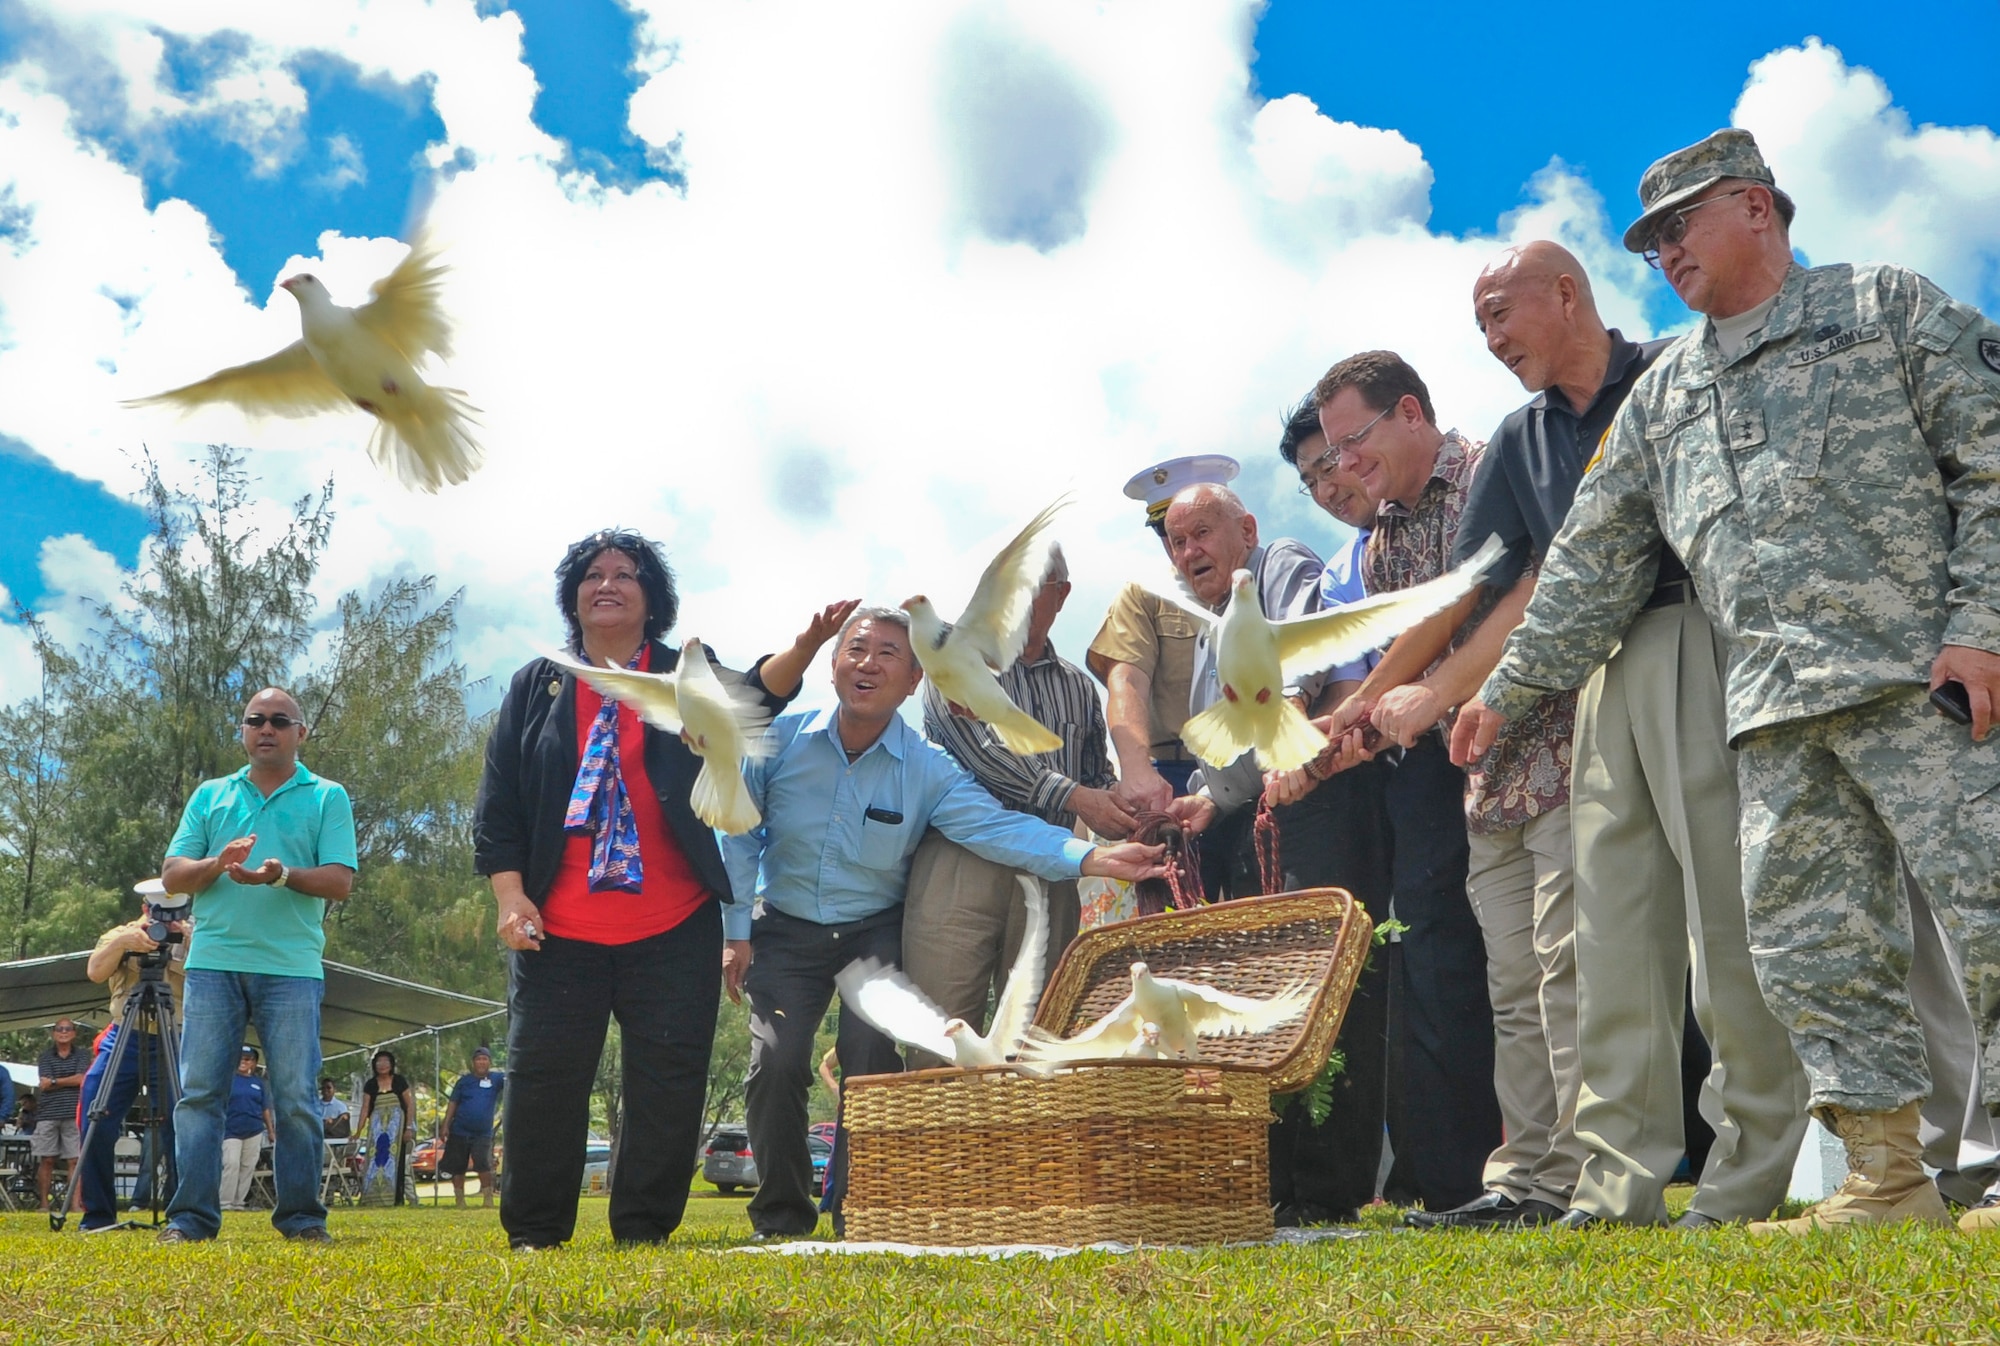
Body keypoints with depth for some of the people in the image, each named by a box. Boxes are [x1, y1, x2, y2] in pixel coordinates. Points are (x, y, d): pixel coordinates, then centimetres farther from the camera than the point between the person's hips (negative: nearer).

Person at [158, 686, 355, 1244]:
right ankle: (191, 1217, 1)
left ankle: (301, 1216, 4)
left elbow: (340, 881, -1)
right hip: (213, 962, 2)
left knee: (295, 1098, -2)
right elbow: (172, 875, 10)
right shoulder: (210, 795, 17)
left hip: (292, 968, -2)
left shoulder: (327, 798, 9)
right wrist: (216, 863, -11)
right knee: (199, 1092, -2)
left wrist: (282, 875, -19)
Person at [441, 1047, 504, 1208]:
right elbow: (453, 1103, 5)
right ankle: (460, 1199, 17)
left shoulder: (495, 1078, 2)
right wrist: (446, 1126, 0)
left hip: (483, 1133, -2)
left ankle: (488, 1198, -7)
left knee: (484, 1165, -16)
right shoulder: (465, 1080, 4)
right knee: (458, 1168, 5)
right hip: (460, 1132, 2)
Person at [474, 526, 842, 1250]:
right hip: (558, 929, 1)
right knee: (542, 1074, 1)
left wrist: (802, 648, -34)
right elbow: (497, 800, 8)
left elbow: (751, 696, -13)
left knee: (669, 1079, -1)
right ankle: (533, 1232, 14)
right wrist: (510, 894, -3)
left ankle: (644, 1229, 10)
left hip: (675, 927, 0)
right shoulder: (535, 687, 10)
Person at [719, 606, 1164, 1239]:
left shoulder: (928, 770, -11)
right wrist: (736, 932, -1)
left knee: (872, 1062, -14)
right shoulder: (780, 740, -9)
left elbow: (998, 826, -22)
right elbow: (738, 836, 1)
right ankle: (780, 1215, 7)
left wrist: (1093, 856, -36)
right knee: (777, 1062, -13)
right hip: (785, 931, 0)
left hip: (874, 933, 0)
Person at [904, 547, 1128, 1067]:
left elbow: (1098, 777, 25)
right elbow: (978, 751, -8)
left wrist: (1123, 810, 1)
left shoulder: (1078, 688, 21)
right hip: (960, 863, -4)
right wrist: (1072, 795, -15)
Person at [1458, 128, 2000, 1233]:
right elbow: (1593, 559, 25)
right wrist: (1509, 688, 23)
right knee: (1806, 947, 2)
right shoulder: (1662, 393, 23)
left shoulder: (1886, 308, 9)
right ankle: (1888, 1178, 9)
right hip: (1774, 709, 5)